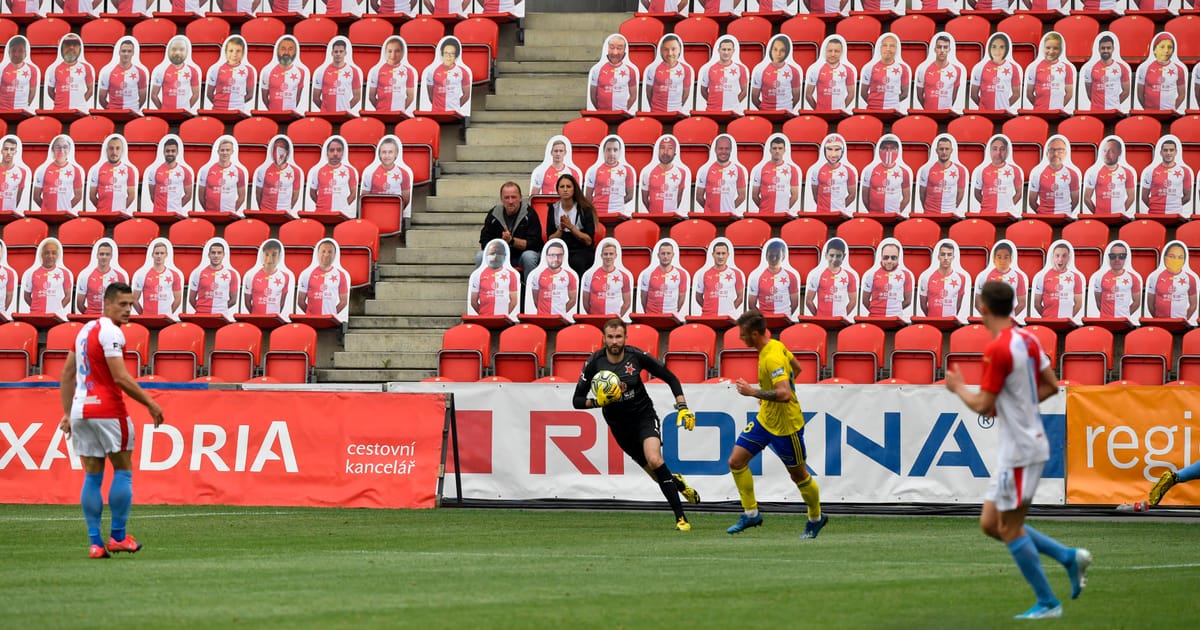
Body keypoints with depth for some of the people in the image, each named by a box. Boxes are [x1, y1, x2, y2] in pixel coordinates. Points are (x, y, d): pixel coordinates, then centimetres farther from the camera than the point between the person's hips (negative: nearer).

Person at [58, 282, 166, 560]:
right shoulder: (110, 331, -11)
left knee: (92, 476, 7)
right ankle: (117, 536, 3)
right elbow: (120, 377, -17)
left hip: (80, 410, 8)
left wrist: (68, 413, 20)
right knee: (123, 470, 4)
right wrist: (150, 403, -9)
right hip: (107, 409, -7)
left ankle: (94, 542, 2)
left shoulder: (85, 330, 16)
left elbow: (67, 374, 18)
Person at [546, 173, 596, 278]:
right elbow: (550, 240, 5)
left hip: (582, 250, -1)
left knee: (576, 262, -36)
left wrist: (571, 227, -16)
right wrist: (560, 229, -14)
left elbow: (589, 241, -5)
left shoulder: (585, 209, -1)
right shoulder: (553, 209, 7)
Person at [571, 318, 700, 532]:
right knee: (658, 474, 2)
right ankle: (678, 483, 40)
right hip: (620, 426, 2)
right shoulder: (595, 362, -11)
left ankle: (681, 518, -22)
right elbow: (577, 401, -7)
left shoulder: (636, 356, -13)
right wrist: (597, 402, -27)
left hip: (644, 416, -2)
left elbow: (670, 378, -1)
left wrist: (682, 407, -9)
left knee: (654, 460, -27)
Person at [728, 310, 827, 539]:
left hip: (785, 425, -9)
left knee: (799, 475, 9)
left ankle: (816, 518, 30)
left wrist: (753, 392, -31)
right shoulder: (776, 345, 0)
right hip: (765, 419, 9)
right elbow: (796, 367, 16)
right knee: (736, 461, 1)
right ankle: (751, 513, 11)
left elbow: (785, 394, -38)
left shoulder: (773, 358, -29)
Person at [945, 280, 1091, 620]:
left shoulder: (998, 349, -20)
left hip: (1019, 450, -9)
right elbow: (1051, 386, 16)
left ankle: (1047, 603, 6)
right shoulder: (1028, 339, 7)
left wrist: (957, 387, -1)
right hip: (1029, 442, 9)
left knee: (1010, 530, 0)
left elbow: (981, 405, -19)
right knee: (991, 523, 15)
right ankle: (1069, 557, 13)